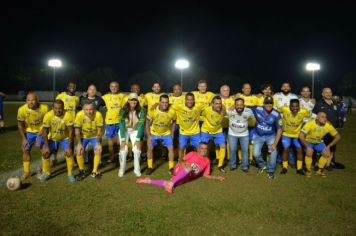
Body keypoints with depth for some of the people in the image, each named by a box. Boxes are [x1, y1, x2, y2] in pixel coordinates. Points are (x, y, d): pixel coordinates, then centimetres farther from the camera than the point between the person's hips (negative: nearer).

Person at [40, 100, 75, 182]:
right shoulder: (48, 116, -24)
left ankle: (70, 174, 2)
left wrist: (69, 147, -25)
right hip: (52, 138, 2)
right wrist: (46, 146, -17)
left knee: (69, 153, -18)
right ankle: (46, 173, 17)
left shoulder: (68, 115, -28)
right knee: (45, 153, -7)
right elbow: (45, 132, -15)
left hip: (65, 138, -2)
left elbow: (70, 131, -24)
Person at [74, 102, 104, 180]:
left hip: (95, 136, 0)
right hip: (83, 136, 0)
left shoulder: (98, 114, -30)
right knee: (79, 152, -12)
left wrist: (98, 143, -19)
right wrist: (79, 143, -19)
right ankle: (82, 171, 13)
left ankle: (94, 172, 9)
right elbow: (77, 130, -17)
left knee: (98, 151, -12)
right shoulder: (79, 115, -28)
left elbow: (99, 130, -19)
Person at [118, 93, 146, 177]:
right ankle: (121, 169, 9)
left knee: (137, 149, -13)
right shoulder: (123, 110, -19)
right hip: (124, 131, 0)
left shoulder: (141, 111, -18)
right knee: (123, 150, -12)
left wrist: (138, 139, -22)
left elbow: (141, 125, -18)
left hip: (135, 131, 1)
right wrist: (123, 139, -26)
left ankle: (137, 169, 6)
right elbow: (122, 125, -21)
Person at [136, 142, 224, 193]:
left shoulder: (207, 161, 13)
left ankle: (149, 181, -9)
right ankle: (171, 183, -38)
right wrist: (183, 164, -21)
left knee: (168, 185, -25)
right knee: (190, 167, -37)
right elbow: (181, 160, 1)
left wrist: (216, 178, 3)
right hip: (179, 170, -2)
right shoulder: (193, 154, 5)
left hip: (185, 178, 2)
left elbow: (205, 175, 15)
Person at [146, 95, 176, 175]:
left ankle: (171, 168, 9)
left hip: (166, 133, 0)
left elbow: (173, 123, -3)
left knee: (171, 148, -6)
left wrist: (172, 134, -2)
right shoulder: (153, 111, -27)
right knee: (150, 148, -1)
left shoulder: (172, 112, -24)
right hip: (154, 133, 0)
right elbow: (147, 123, -13)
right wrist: (149, 135, -14)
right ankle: (150, 167, 16)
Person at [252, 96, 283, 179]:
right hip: (258, 135, 1)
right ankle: (262, 165, 28)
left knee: (273, 151, -22)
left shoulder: (276, 115, -19)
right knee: (256, 154, -9)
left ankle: (271, 171, 3)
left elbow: (279, 129, -13)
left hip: (270, 136, -1)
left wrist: (275, 143, -19)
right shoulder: (257, 110, -17)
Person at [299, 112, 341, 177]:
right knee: (309, 153, -28)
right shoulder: (310, 123, -30)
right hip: (308, 141, -4)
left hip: (319, 142, 4)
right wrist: (307, 147, -27)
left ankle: (320, 170, 9)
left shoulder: (328, 126, -20)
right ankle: (308, 170, -3)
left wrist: (328, 146, -13)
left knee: (327, 154, -14)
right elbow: (301, 136, -32)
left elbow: (338, 137, -8)